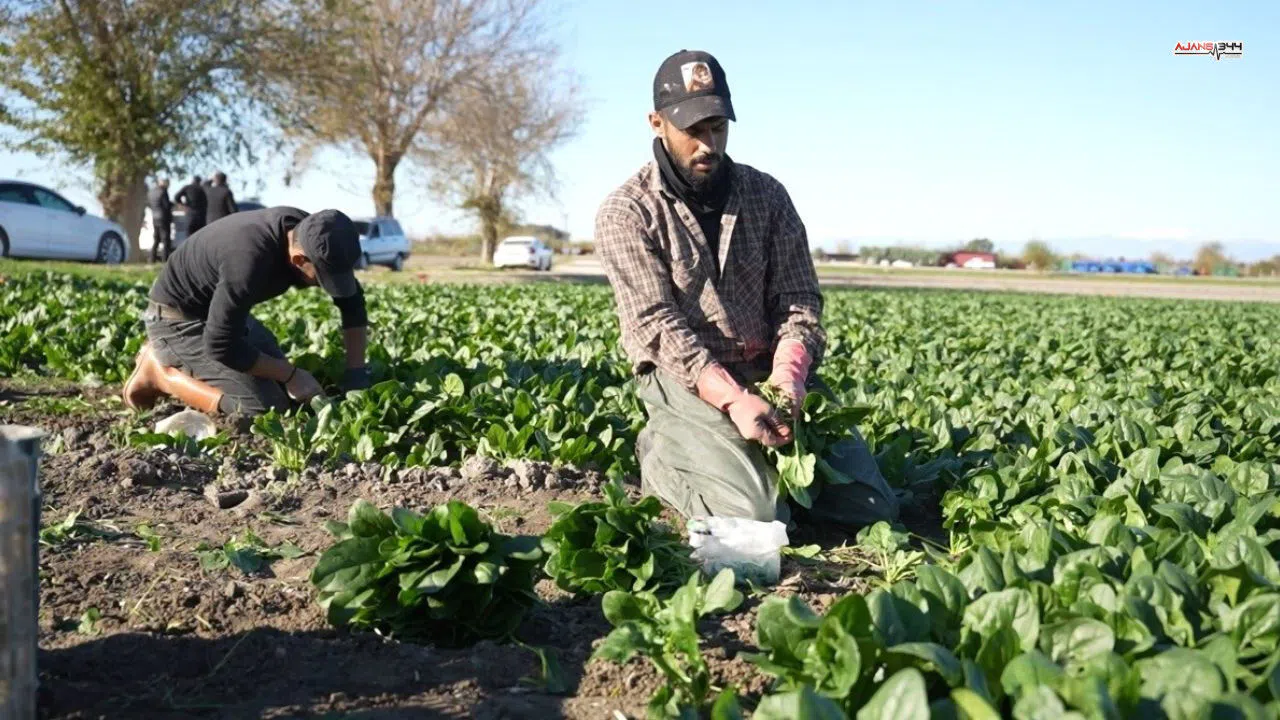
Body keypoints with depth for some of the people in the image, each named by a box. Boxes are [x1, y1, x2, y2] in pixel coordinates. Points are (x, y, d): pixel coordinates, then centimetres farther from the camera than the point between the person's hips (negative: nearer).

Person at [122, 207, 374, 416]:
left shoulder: (309, 233, -14)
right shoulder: (250, 261, -38)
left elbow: (352, 301, -1)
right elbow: (221, 346, -31)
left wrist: (356, 374, -7)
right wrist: (292, 374, -22)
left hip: (221, 310, 8)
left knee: (281, 386, 12)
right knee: (265, 406, -18)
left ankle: (171, 356, 17)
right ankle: (162, 372, -2)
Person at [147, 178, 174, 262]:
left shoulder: (151, 192, 8)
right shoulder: (163, 192, -16)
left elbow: (149, 203, 13)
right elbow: (167, 205, -17)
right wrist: (172, 204, 3)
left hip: (154, 218, 7)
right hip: (164, 218, -7)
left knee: (156, 238, 16)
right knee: (166, 238, -2)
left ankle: (153, 257, 17)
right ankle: (166, 257, -3)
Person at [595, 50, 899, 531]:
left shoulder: (767, 195, 7)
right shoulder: (626, 213, -6)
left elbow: (798, 298, 3)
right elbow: (658, 323, -14)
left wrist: (789, 371, -19)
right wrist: (732, 398, -28)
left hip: (770, 372, 5)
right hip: (686, 379, -4)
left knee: (870, 506, -6)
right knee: (759, 514, -25)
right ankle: (660, 455, 5)